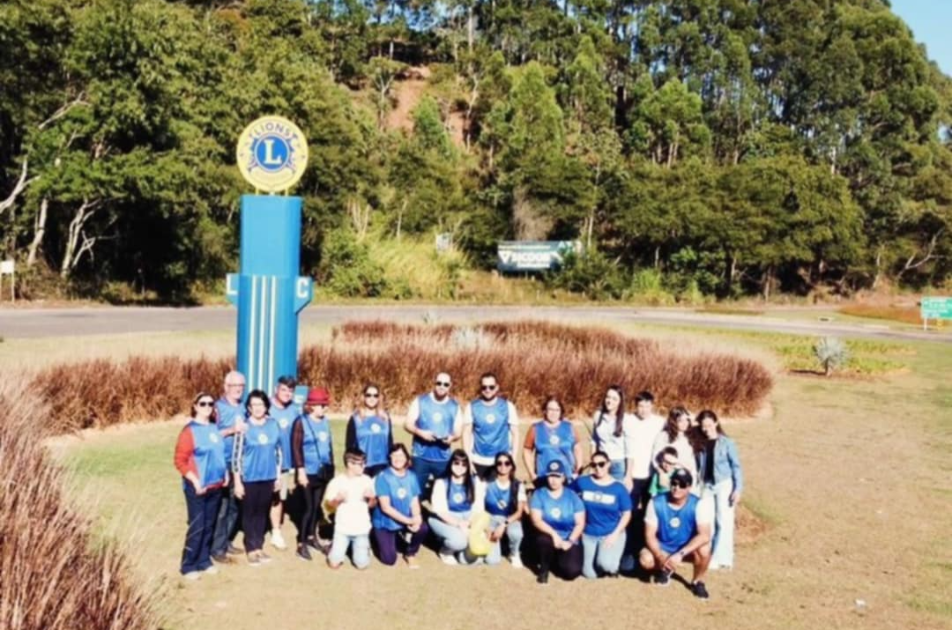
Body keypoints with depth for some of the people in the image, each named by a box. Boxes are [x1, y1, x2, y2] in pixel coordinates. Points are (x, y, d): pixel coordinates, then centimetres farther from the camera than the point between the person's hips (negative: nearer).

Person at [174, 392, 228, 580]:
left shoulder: (214, 428, 7)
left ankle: (204, 561, 24)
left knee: (209, 525, 12)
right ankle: (188, 566, 8)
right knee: (197, 527, -4)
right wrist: (195, 481, -18)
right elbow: (180, 461, -13)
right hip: (197, 487, -6)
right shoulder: (189, 430, -11)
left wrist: (225, 473, 10)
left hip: (216, 486, 6)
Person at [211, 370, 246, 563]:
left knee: (235, 505, 13)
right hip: (222, 464, -6)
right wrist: (232, 430, -20)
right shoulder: (218, 407, -8)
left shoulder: (243, 407, 11)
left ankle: (227, 541, 26)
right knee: (221, 507, -3)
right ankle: (217, 548, 5)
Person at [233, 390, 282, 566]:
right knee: (249, 513, 7)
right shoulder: (244, 427, -10)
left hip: (268, 477, 4)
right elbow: (237, 455, -9)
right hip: (249, 478, -4)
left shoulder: (273, 425, 1)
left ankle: (259, 546, 24)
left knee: (262, 512, 12)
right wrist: (237, 481, -10)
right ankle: (251, 549, 17)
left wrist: (278, 476, 9)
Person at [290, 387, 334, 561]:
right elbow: (296, 447, -12)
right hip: (308, 472, -5)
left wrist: (331, 467, 15)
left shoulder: (325, 421, 8)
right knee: (309, 507, -3)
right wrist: (300, 470, -16)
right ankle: (301, 544, 7)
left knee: (317, 506, 14)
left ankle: (312, 536, 29)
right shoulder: (301, 422, -9)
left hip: (323, 471, 6)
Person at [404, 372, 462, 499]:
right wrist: (420, 432, -20)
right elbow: (408, 424, -1)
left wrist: (452, 437, -17)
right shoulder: (420, 401, 1)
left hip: (444, 458, 2)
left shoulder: (455, 406, 7)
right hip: (421, 456, -1)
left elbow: (458, 431, 6)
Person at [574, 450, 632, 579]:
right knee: (590, 574, -4)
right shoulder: (582, 482, -5)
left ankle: (613, 565, 10)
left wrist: (615, 534, -13)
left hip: (611, 534, -2)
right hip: (589, 534, 2)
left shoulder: (619, 488, -6)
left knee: (605, 565, -27)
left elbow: (627, 514, -1)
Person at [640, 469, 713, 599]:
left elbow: (704, 536, -30)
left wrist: (680, 554, -39)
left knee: (704, 549, -33)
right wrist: (660, 557, -31)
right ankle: (664, 569, 10)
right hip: (663, 548, 1)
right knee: (646, 559, -29)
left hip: (688, 549, -1)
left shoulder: (699, 504, -20)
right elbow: (650, 535, -14)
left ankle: (697, 581, -1)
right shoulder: (656, 503, -17)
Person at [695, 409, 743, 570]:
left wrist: (738, 489, -11)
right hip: (707, 486, 4)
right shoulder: (701, 444, 5)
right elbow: (698, 467, 9)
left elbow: (736, 466, -6)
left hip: (724, 485, -4)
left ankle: (721, 558, 4)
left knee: (723, 522, -2)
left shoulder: (727, 443, -7)